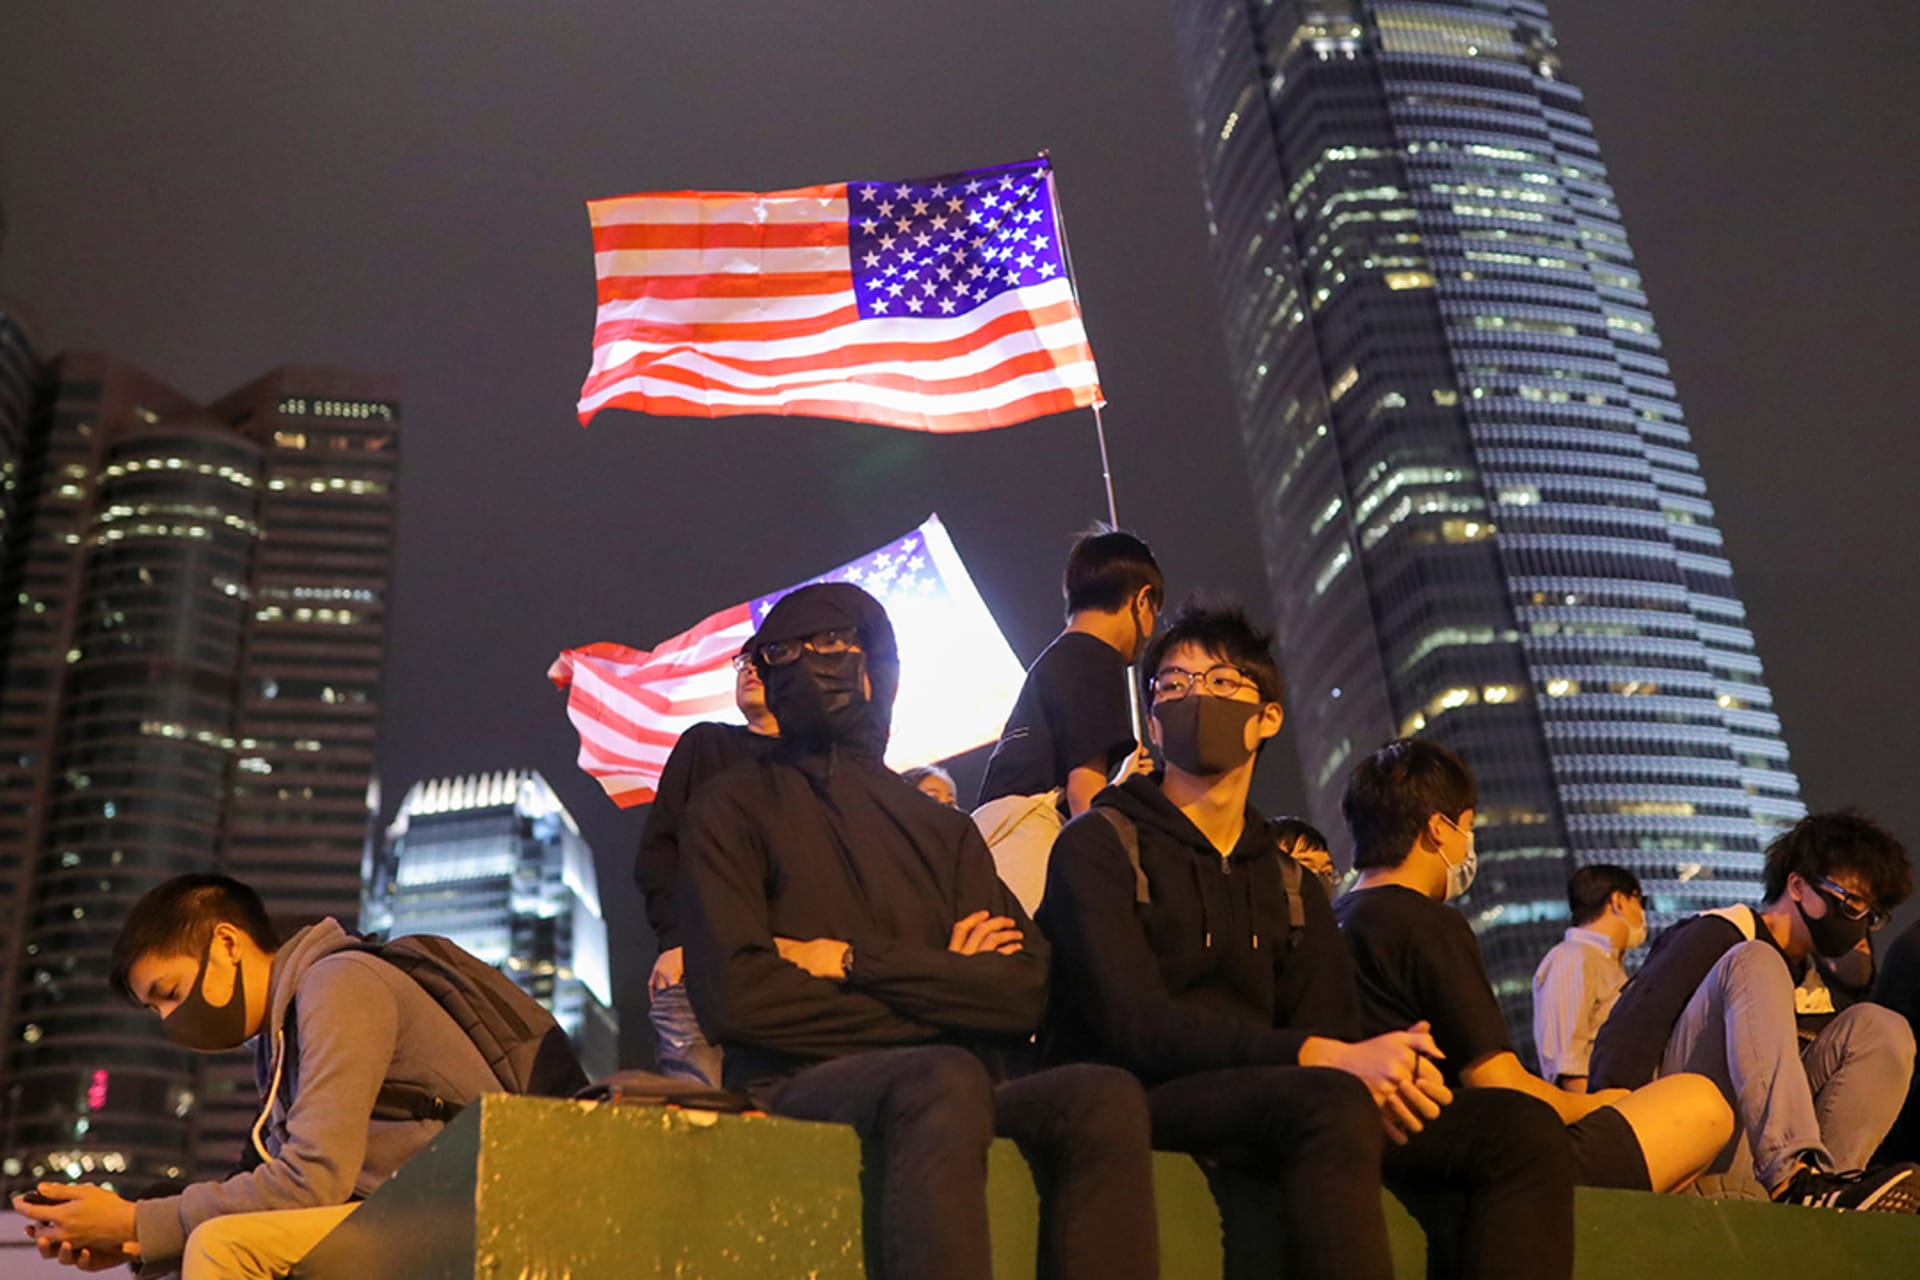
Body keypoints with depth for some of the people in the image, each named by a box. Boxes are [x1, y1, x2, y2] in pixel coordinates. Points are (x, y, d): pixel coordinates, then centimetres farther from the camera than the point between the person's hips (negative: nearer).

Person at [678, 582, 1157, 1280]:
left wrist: (854, 960, -6)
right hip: (795, 1088, -4)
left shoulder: (944, 831, 21)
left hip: (936, 1091, 4)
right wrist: (938, 984, 1)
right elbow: (736, 995, -6)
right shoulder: (734, 806, 10)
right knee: (944, 1077, -34)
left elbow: (1025, 993, 5)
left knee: (1103, 1096, -24)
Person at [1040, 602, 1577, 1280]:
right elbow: (1134, 1025, -12)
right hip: (1141, 1101, -6)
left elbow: (1330, 1032, 9)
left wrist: (1389, 1069, -17)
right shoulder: (1097, 847, 3)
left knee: (1522, 1126, -12)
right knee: (1332, 1101, -36)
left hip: (1270, 1107, 6)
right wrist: (1324, 1057, -23)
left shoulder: (1293, 888, 22)